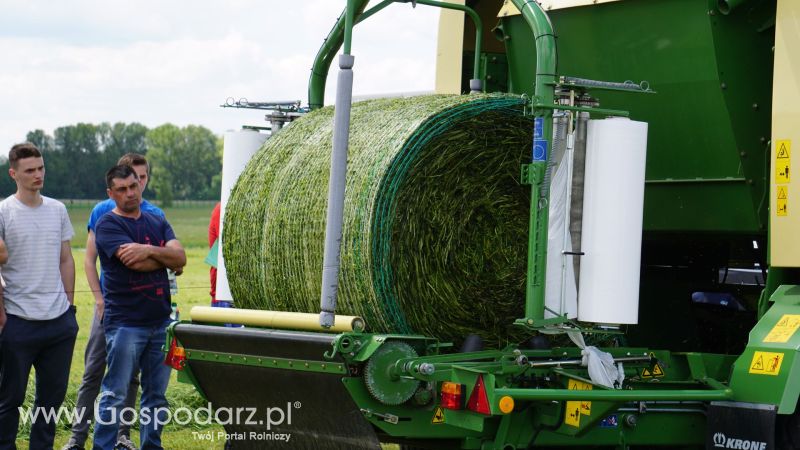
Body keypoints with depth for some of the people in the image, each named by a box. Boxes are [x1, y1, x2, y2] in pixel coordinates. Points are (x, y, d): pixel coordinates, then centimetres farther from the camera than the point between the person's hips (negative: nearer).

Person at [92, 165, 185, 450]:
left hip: (161, 320, 6)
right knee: (115, 394, -4)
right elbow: (135, 263, -18)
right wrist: (166, 257, -2)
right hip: (125, 322, -6)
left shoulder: (157, 223, 13)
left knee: (156, 394, 10)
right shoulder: (108, 225, -5)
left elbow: (180, 257, -1)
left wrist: (149, 250, -17)